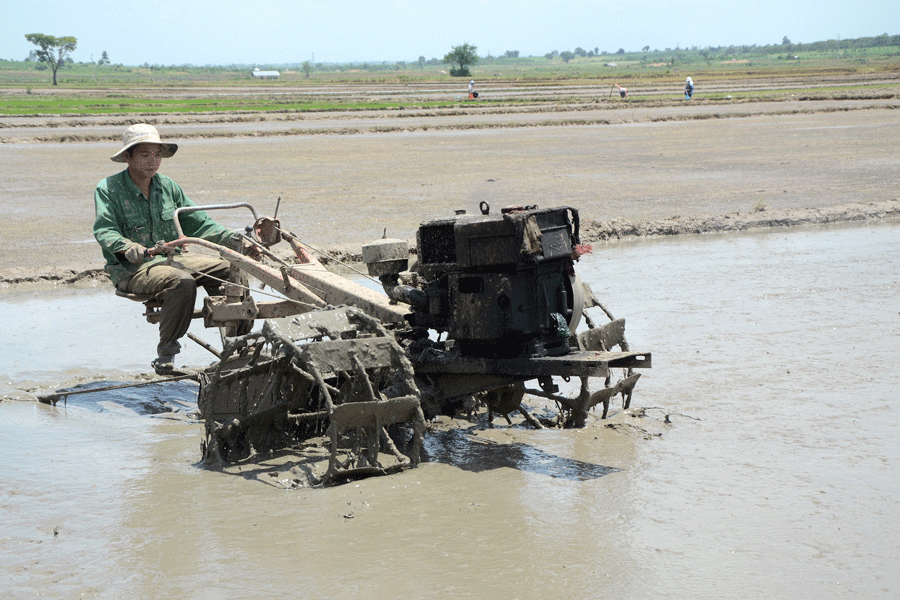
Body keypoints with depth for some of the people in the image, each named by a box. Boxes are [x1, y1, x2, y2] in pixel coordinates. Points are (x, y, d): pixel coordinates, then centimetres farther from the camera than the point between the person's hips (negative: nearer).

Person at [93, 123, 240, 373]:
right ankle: (166, 353, -20)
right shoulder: (108, 189, -3)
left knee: (226, 269, -15)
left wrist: (229, 237, -4)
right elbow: (104, 231, -17)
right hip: (130, 268, -6)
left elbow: (198, 223, 14)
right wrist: (128, 247, -39)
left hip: (172, 258, 6)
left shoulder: (167, 187, 13)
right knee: (181, 282, -35)